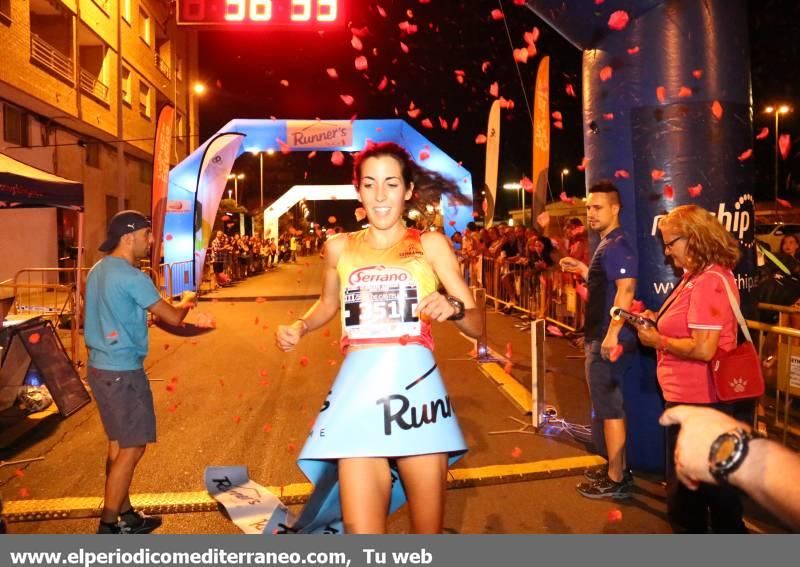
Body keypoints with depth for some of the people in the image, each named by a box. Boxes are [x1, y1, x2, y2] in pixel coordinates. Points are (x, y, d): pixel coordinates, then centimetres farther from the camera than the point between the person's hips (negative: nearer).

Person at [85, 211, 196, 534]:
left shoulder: (98, 270, 10)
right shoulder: (131, 277, -18)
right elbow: (173, 318, -14)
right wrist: (186, 302, 7)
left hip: (101, 367, 10)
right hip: (122, 372, -9)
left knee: (118, 444, 16)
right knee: (131, 448, 1)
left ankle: (124, 515, 27)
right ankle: (108, 526, 9)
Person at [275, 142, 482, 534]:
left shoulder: (430, 244, 6)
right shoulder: (339, 248, 12)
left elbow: (477, 325, 4)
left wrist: (452, 308, -18)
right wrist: (299, 327, 10)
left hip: (416, 387, -1)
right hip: (358, 392, 1)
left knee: (428, 529, 11)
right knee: (361, 531, -5)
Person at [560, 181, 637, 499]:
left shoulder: (617, 246, -15)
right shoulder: (607, 245, 16)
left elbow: (626, 290, -26)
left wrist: (612, 334, -30)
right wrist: (581, 269, 16)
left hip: (608, 341, -11)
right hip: (600, 338, 11)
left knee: (609, 408, -2)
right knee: (612, 406, 17)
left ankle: (616, 480, 9)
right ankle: (618, 469, 30)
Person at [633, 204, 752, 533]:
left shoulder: (710, 281, -22)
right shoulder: (696, 276, 11)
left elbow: (703, 348, -28)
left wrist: (657, 340, -15)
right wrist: (657, 321, 7)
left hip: (701, 405, -10)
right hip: (688, 398, 10)